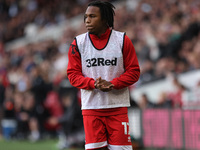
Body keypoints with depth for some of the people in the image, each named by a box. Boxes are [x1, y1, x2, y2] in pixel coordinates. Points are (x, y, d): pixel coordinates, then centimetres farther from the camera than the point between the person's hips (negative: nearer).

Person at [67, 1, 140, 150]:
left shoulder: (122, 40, 1)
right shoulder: (78, 43, 4)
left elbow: (134, 71, 1)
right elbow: (73, 74, 4)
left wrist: (112, 84, -14)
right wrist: (93, 83, -14)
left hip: (118, 106, -1)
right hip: (91, 107, 1)